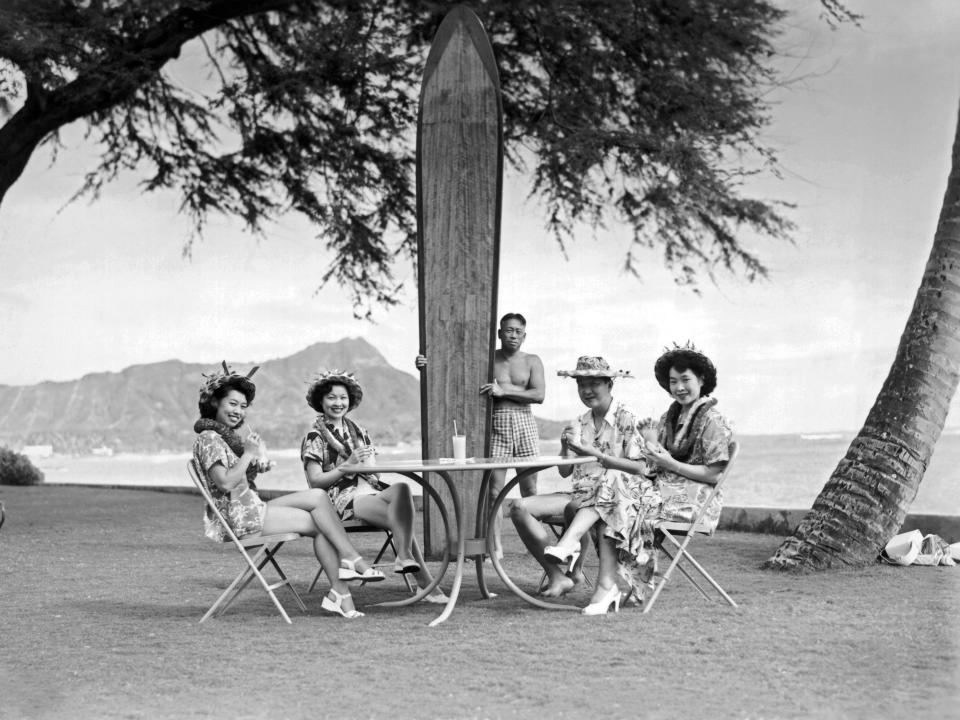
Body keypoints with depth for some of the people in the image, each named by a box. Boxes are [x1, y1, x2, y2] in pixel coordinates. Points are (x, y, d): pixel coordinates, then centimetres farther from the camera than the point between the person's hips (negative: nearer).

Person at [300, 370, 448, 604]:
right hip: (344, 498, -5)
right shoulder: (315, 437, 5)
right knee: (401, 518, -30)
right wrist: (348, 465, -15)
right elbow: (315, 481, -5)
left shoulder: (357, 431, 23)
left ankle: (404, 555, -40)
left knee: (402, 488, -32)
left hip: (371, 490, 5)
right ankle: (427, 586, -34)